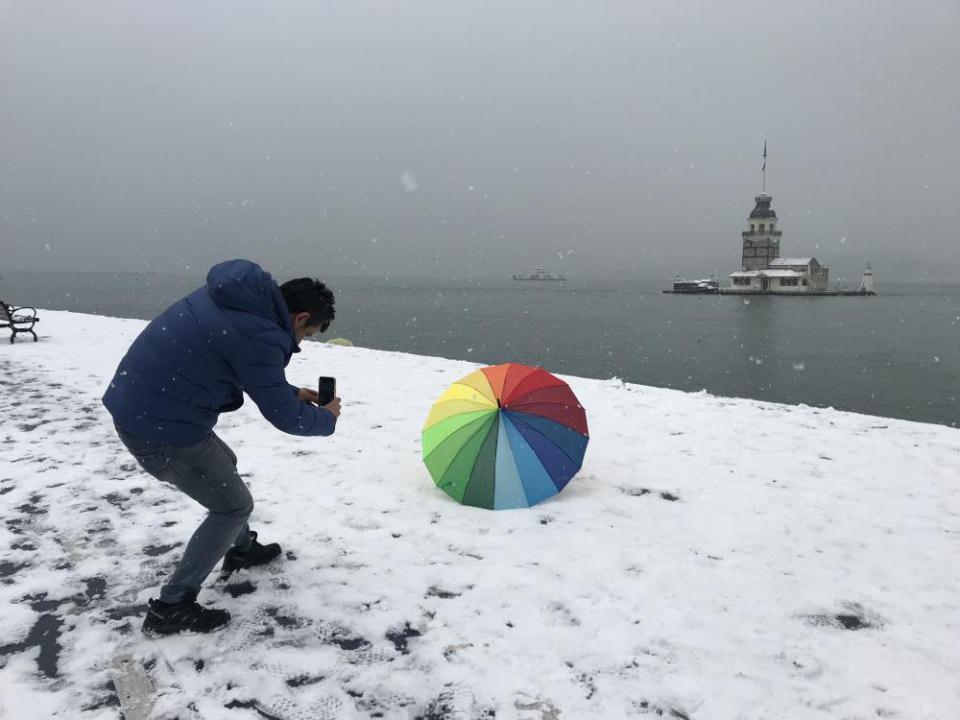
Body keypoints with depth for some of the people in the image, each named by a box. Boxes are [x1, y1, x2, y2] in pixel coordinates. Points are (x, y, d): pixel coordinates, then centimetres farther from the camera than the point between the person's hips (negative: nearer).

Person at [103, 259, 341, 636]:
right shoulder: (257, 334, -24)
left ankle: (242, 548, 48)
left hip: (135, 404, 10)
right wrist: (325, 418, 6)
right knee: (234, 505, 7)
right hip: (162, 427, -10)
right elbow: (283, 416, -12)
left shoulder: (240, 295, 4)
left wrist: (291, 392, 19)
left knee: (222, 465, 29)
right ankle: (171, 606, 14)